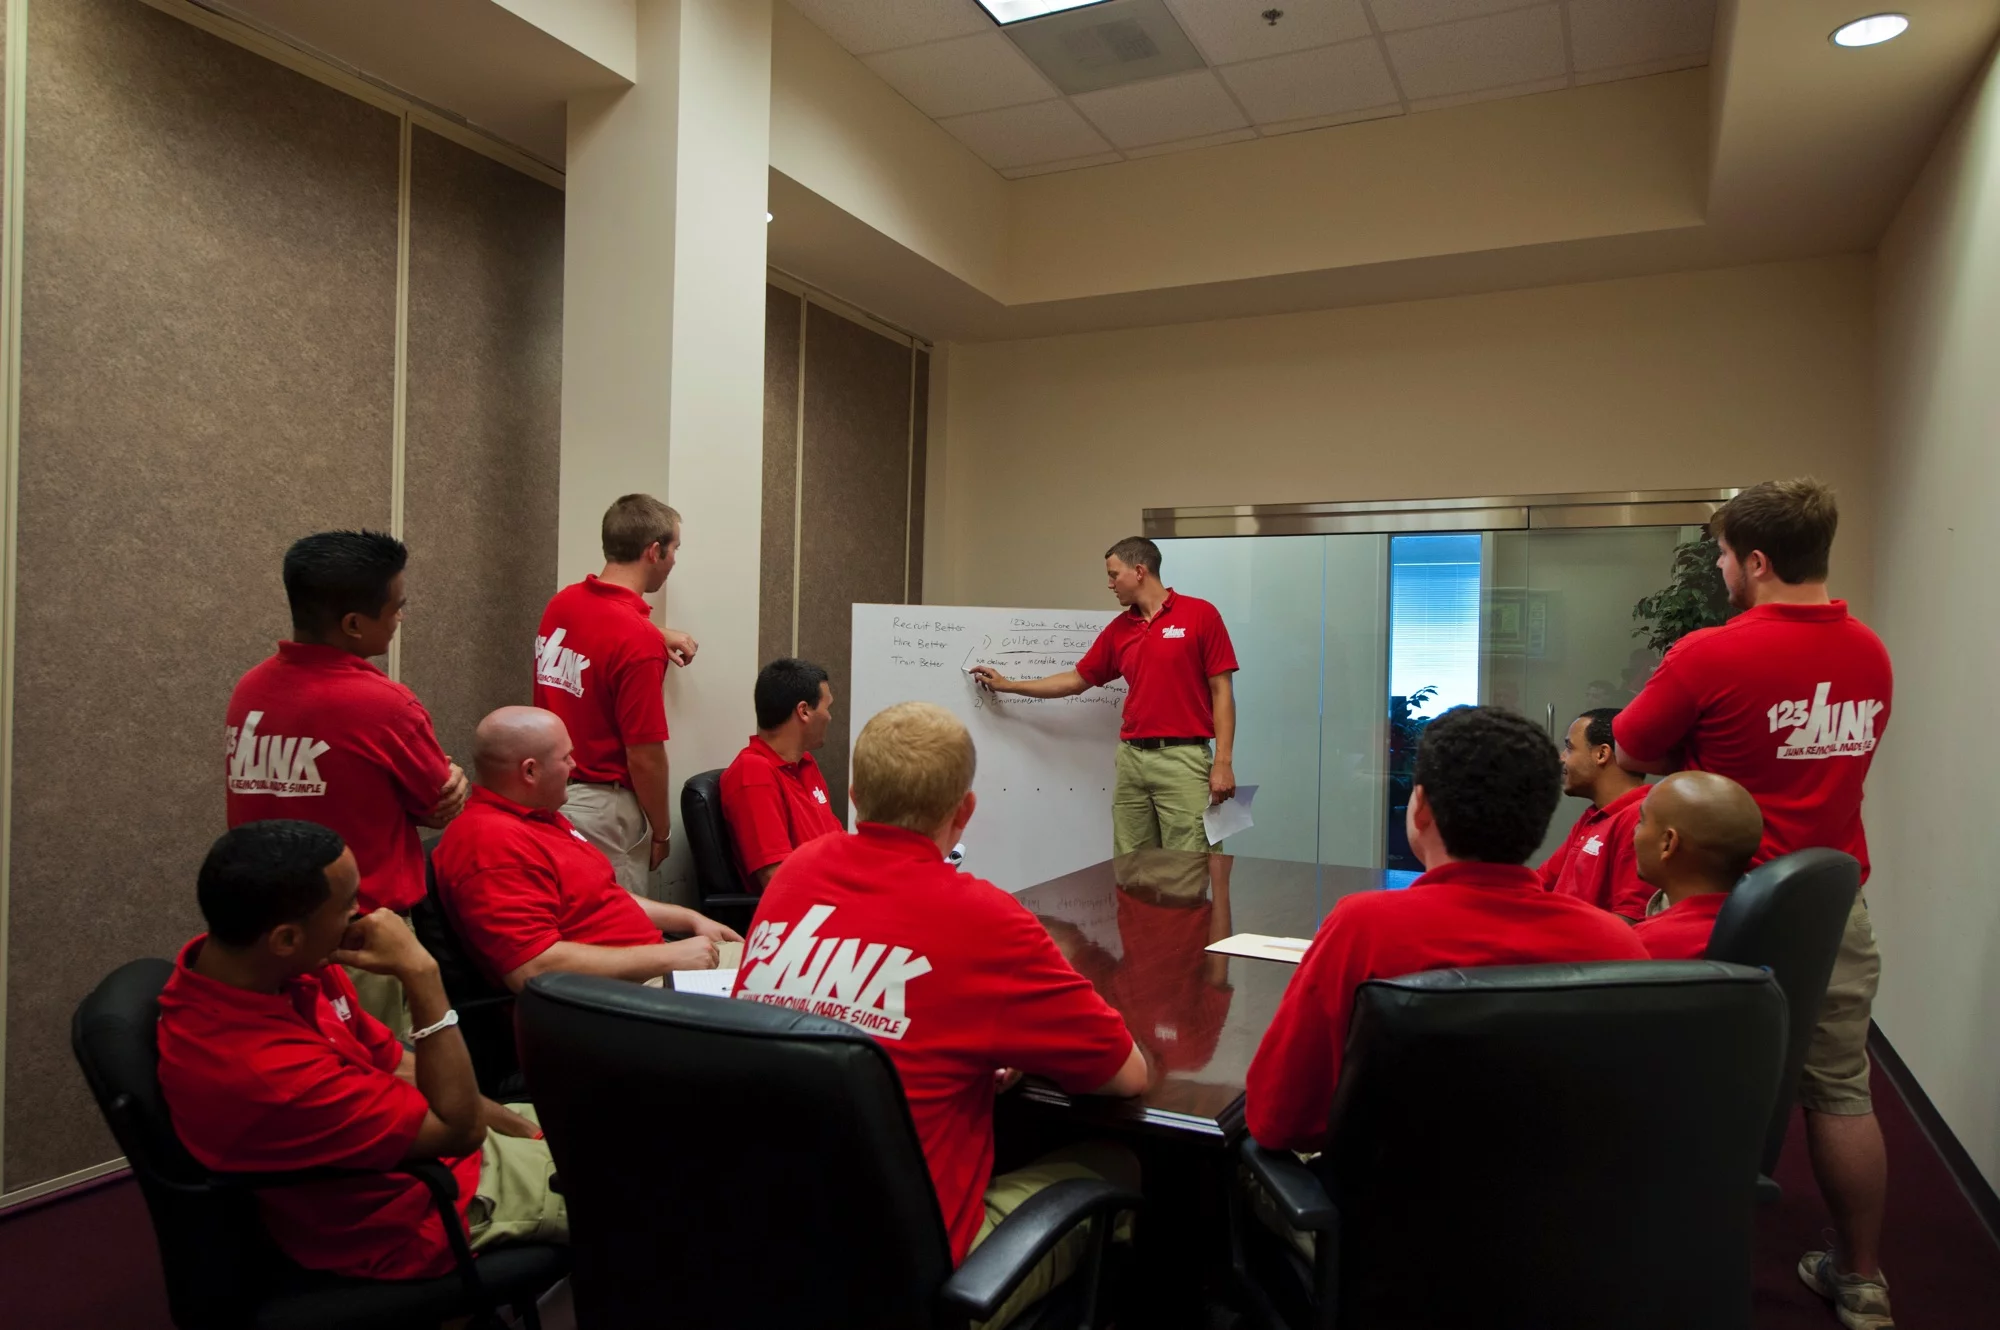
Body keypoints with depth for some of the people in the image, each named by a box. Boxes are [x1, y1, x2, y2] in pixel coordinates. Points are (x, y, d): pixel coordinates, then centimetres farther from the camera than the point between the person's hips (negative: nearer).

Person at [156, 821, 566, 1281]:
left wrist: (510, 1122, 0)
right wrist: (421, 975, -30)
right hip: (410, 1214, -7)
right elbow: (459, 1128, -25)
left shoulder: (277, 965, -12)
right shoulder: (265, 1070, -38)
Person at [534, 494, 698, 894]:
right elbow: (645, 758, -20)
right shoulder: (639, 639, -22)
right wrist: (662, 831, -6)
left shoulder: (561, 603, 2)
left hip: (547, 794, 8)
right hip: (601, 807, -8)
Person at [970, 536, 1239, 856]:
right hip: (1131, 758, 6)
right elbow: (1076, 680, 21)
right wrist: (1007, 685, 21)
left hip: (1182, 759, -6)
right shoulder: (1118, 629, 13)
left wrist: (1223, 762, -12)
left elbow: (1222, 691, -6)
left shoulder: (1200, 615, -4)